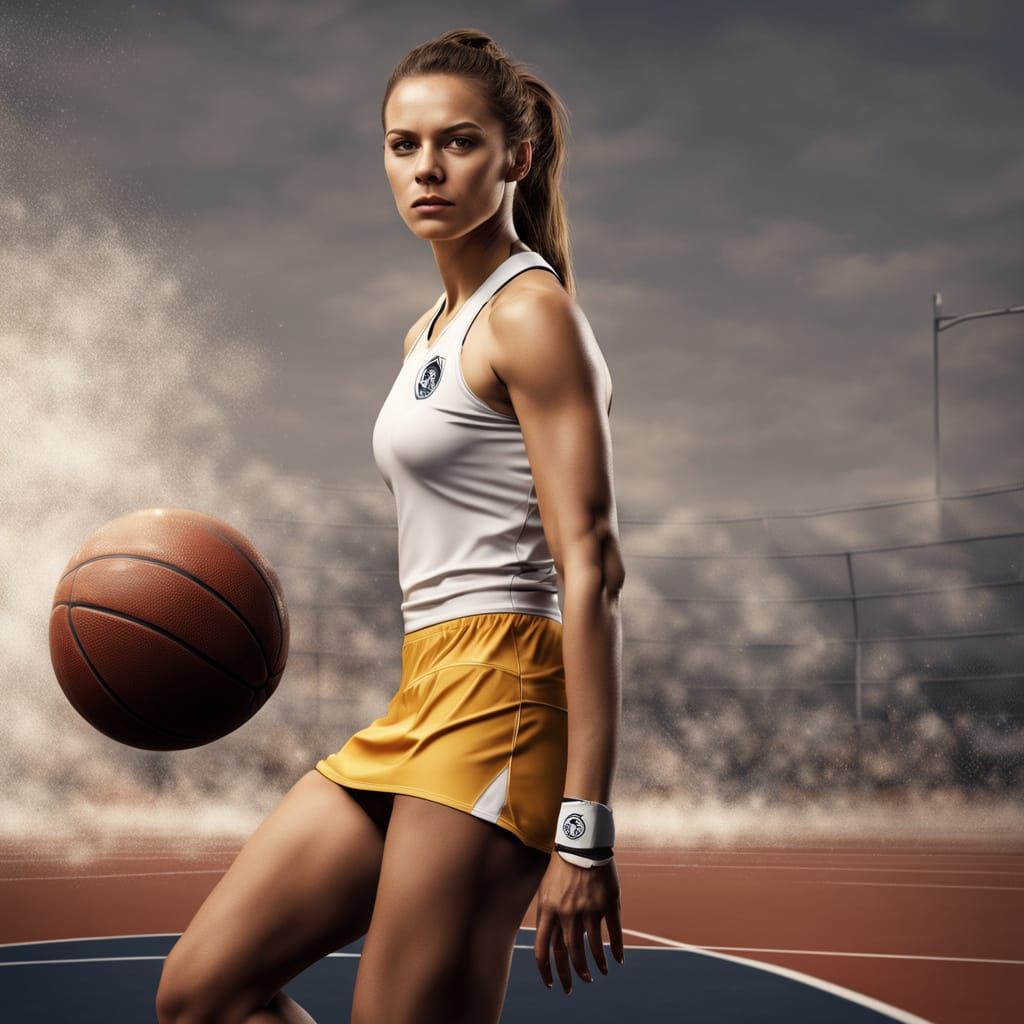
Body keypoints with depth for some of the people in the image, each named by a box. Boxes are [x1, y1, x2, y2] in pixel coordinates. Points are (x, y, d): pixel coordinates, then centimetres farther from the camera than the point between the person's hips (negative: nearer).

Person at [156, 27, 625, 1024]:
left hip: (500, 696, -9)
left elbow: (591, 568, -16)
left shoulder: (530, 312, -8)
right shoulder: (428, 332, 20)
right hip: (420, 705, 9)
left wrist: (584, 824, -22)